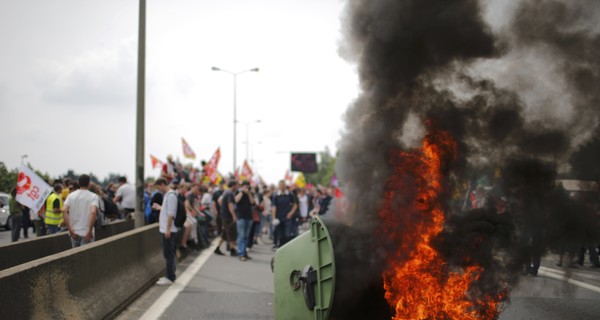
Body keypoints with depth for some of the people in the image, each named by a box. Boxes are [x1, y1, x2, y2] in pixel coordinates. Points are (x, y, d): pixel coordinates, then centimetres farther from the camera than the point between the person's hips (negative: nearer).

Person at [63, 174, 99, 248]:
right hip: (86, 233, -4)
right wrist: (90, 231, -17)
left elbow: (64, 211, -9)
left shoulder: (71, 195, 4)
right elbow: (93, 212, -23)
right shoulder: (93, 196, -6)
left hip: (74, 232, 4)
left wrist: (70, 230, -8)